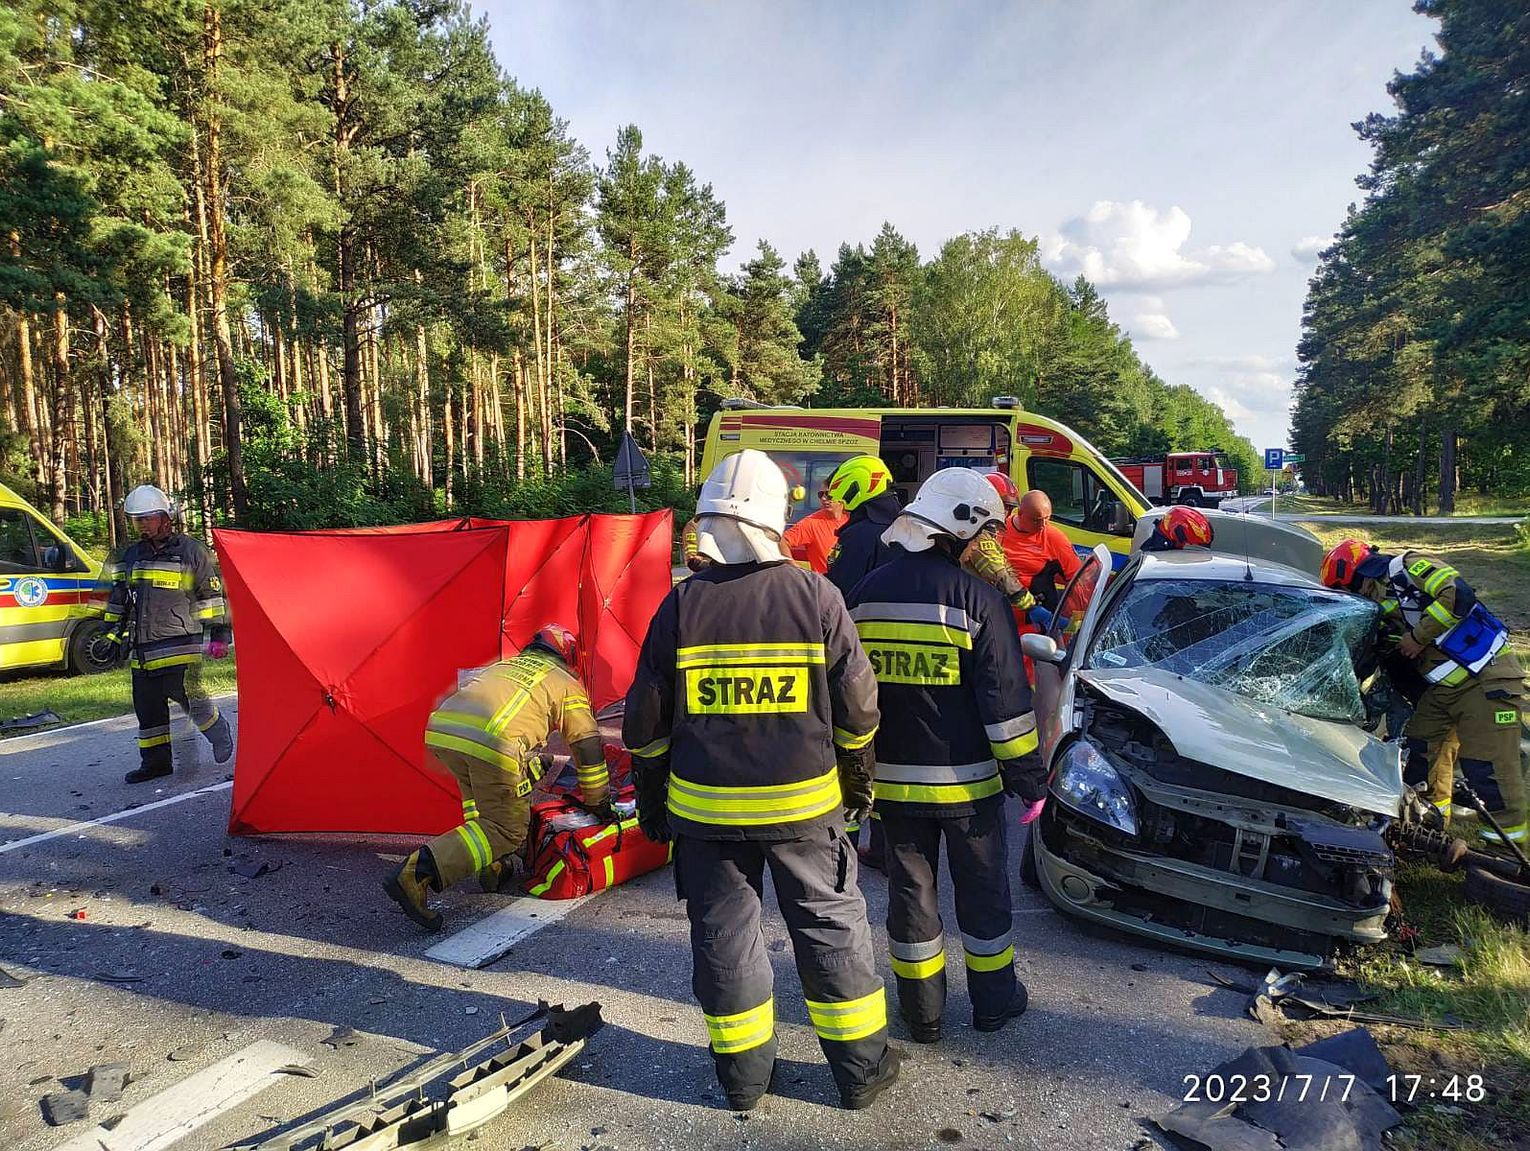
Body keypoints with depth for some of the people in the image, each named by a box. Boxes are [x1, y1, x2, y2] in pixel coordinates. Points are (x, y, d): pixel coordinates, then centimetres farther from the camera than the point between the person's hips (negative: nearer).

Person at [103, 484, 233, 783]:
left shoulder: (191, 551, -1)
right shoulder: (131, 555, 16)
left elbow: (212, 594, -2)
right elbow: (118, 597, 25)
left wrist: (218, 634, -6)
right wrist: (112, 632, 21)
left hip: (180, 644, -6)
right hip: (142, 647, 6)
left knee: (187, 695, -15)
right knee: (147, 706, 8)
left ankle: (219, 733, 10)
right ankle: (155, 762, 17)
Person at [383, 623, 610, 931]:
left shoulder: (504, 664, 39)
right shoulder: (567, 684, 24)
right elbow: (587, 745, 26)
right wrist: (599, 802, 38)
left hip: (439, 731, 7)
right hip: (493, 743, -6)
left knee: (480, 795, 33)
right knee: (505, 829, 2)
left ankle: (494, 867, 25)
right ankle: (418, 873, -13)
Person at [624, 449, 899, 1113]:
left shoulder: (682, 604, -7)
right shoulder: (816, 596, -9)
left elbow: (646, 721, -2)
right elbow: (857, 707, -4)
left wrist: (650, 799, 12)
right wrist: (857, 778, 13)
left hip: (706, 808, 1)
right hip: (804, 804, 0)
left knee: (723, 937, 15)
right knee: (831, 930, 15)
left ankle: (743, 1075, 29)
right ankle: (862, 1068, 27)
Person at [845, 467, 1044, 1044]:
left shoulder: (867, 592, 1)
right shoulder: (976, 596, -14)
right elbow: (1005, 698, -12)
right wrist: (1028, 772, -2)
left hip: (892, 779, 4)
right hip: (965, 780, -3)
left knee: (910, 891, 15)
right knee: (982, 890, 16)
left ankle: (922, 1012, 25)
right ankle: (994, 1001, 31)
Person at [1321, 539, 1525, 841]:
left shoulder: (1408, 567, -12)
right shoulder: (1378, 613, 13)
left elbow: (1459, 595, -27)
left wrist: (1418, 636, -19)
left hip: (1486, 677, -9)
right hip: (1441, 687, 9)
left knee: (1484, 760, -8)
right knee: (1421, 744, 11)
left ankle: (1510, 829, 6)